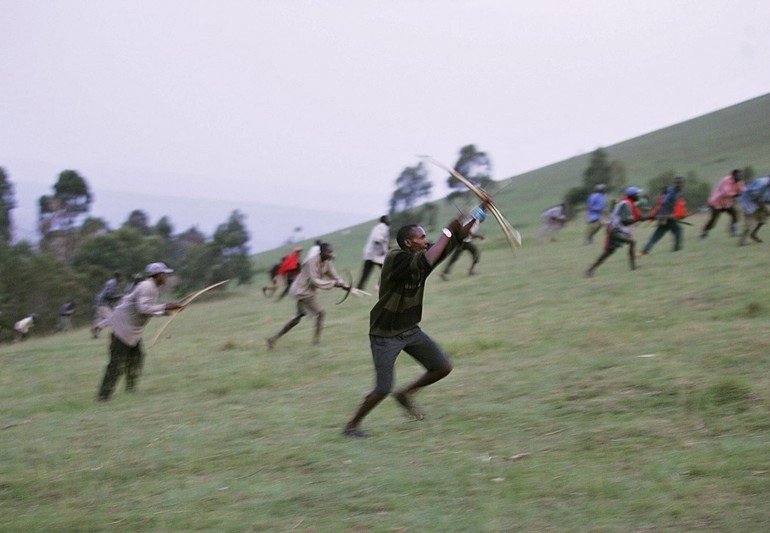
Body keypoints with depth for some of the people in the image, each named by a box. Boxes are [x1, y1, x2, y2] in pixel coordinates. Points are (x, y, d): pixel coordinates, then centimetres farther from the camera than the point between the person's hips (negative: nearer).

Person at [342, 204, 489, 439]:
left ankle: (405, 394, 23)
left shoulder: (421, 257, 1)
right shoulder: (395, 259, -23)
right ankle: (351, 426, 13)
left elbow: (456, 239, 3)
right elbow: (426, 262, -40)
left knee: (443, 367, 3)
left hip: (410, 330, 8)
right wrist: (447, 231, -32)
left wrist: (480, 211, -4)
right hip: (385, 335, -8)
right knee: (383, 390, -7)